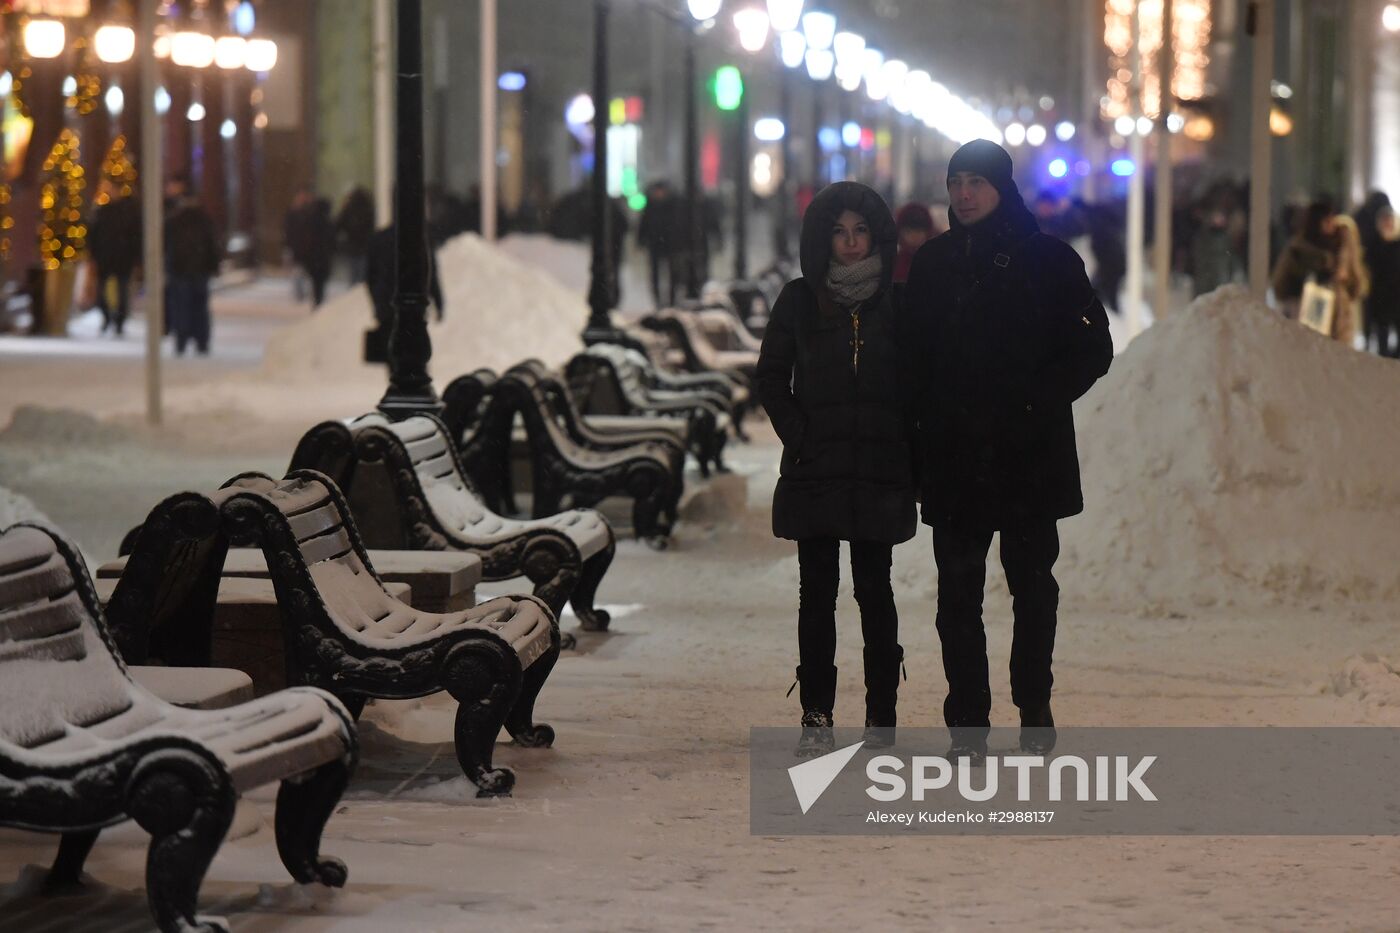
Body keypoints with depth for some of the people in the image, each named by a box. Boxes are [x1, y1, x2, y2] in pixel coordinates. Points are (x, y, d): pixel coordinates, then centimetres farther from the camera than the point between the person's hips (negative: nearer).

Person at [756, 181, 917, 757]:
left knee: (874, 589, 4)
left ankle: (881, 716, 11)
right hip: (815, 469, 0)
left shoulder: (898, 302, 5)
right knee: (817, 591, 1)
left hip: (881, 470, 0)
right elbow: (771, 378, 8)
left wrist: (910, 455, -2)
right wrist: (798, 436, -4)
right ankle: (816, 717, 3)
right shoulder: (800, 300, 5)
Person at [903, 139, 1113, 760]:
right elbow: (913, 357, 13)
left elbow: (1092, 349, -1)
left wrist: (1034, 403, -11)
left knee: (1032, 585, 5)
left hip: (1030, 455, -3)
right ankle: (967, 723, 7)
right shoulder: (932, 264, 10)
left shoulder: (1048, 260, -1)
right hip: (953, 458, 3)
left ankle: (1034, 711, 16)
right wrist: (928, 417, -2)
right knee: (958, 591, 2)